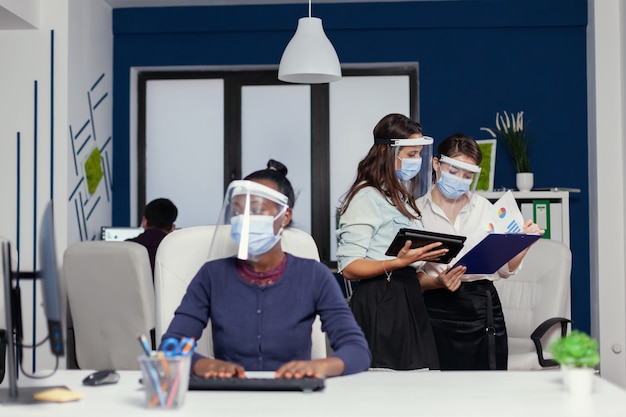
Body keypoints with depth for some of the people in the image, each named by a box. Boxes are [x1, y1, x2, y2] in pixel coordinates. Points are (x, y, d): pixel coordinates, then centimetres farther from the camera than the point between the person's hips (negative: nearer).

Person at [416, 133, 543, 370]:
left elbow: (505, 269, 11)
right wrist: (438, 281, -20)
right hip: (438, 309, -2)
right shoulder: (417, 210, 0)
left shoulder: (485, 208, 10)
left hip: (484, 307, 3)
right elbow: (411, 276, -3)